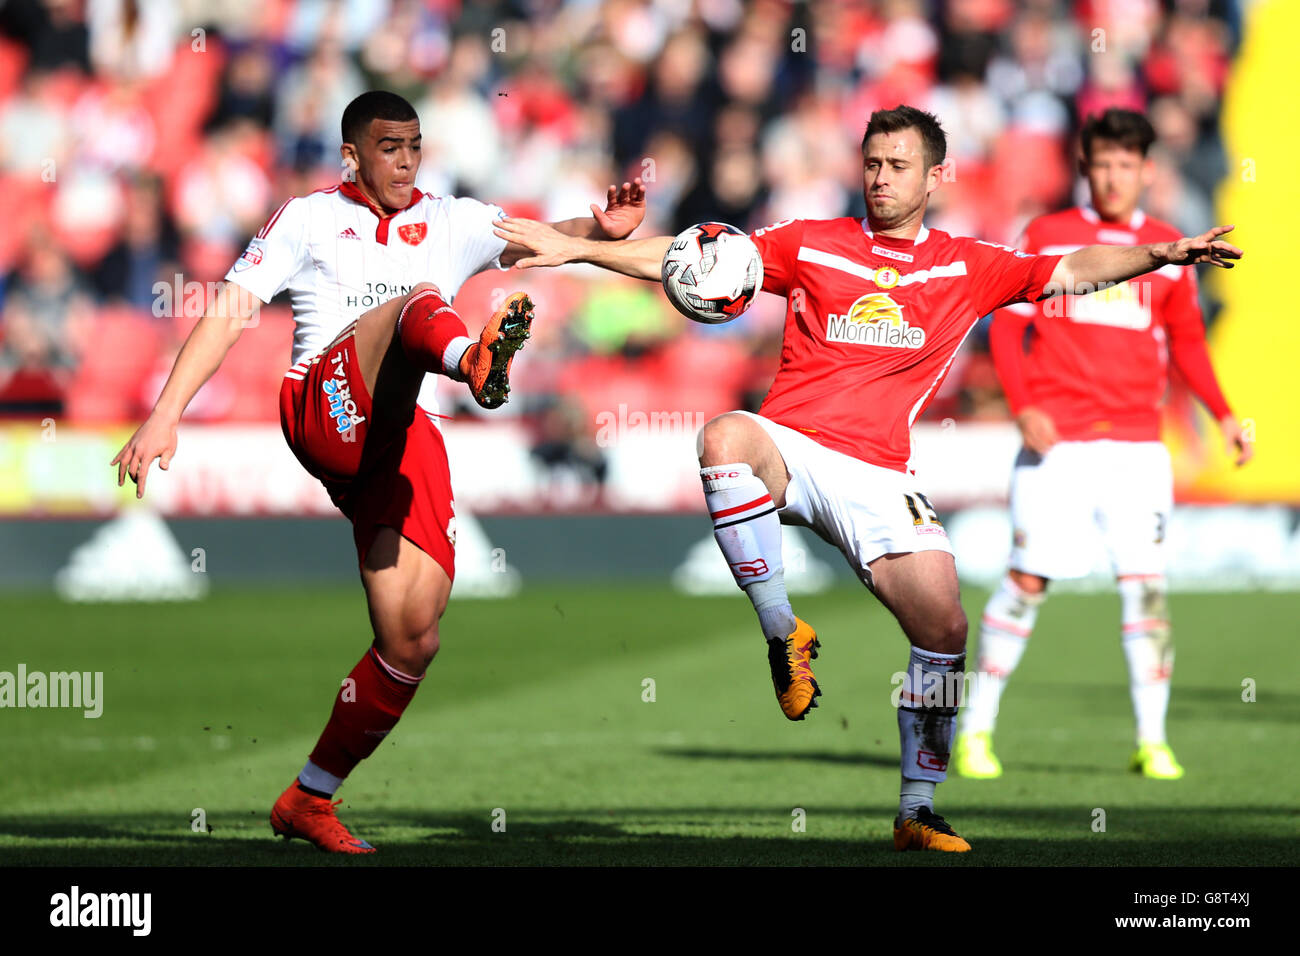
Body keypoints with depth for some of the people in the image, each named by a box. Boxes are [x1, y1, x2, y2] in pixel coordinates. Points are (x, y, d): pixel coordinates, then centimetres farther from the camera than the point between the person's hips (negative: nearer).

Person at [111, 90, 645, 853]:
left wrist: (600, 229, -15)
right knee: (420, 302, -32)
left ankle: (309, 800, 12)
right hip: (325, 409, -4)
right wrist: (165, 416, -4)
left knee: (413, 640, -5)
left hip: (404, 441, 4)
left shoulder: (453, 224, 23)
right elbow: (230, 312, 7)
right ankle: (475, 360, -72)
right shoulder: (310, 219, 14)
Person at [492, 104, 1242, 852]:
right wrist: (574, 248, 1)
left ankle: (918, 811, 4)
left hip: (877, 473, 1)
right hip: (786, 446, -1)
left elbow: (1072, 272, 11)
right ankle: (782, 631, -23)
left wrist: (1160, 253, -4)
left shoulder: (967, 267, 14)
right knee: (724, 437, -37)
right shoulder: (811, 244, 12)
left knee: (944, 626, -12)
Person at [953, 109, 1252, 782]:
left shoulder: (1168, 249, 11)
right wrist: (1021, 406, -11)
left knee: (1146, 585, -3)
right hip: (1055, 441, -2)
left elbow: (1187, 342, 20)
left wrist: (1222, 415, 8)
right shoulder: (1044, 238, 4)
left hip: (1137, 443, 2)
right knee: (1028, 580, -4)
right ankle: (975, 731, 6)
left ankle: (1152, 742, 4)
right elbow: (1006, 328, 4)